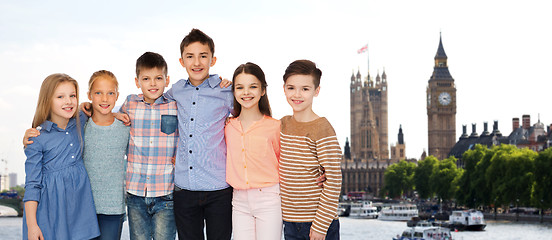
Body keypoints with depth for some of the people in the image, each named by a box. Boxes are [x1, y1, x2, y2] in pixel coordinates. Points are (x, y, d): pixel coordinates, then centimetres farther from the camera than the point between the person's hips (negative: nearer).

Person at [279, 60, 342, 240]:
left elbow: (334, 180, -14)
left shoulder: (322, 129, -12)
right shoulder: (283, 124, 7)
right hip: (290, 224, 6)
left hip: (319, 223, -6)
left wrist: (320, 225, -15)